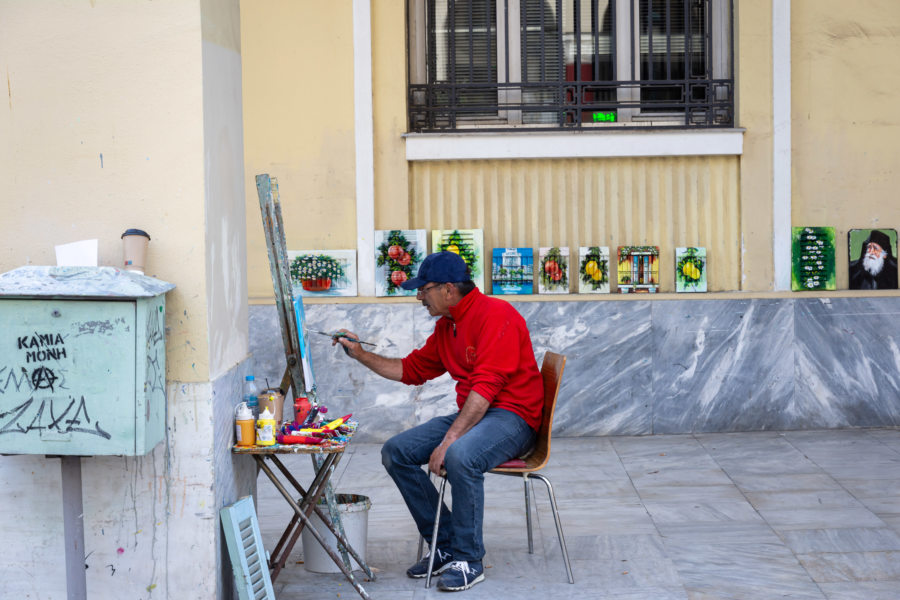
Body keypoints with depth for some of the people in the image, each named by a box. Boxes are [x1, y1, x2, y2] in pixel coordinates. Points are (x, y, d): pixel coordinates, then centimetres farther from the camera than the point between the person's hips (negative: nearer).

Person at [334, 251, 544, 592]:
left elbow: (486, 386, -24)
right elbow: (412, 370, 25)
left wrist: (449, 440, -28)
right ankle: (445, 546, 1)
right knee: (396, 452, -3)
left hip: (512, 416, -9)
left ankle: (468, 560, -20)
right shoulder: (445, 326, 14)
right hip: (470, 413, 10)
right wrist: (361, 355, 16)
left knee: (460, 456, -37)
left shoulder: (496, 315, -16)